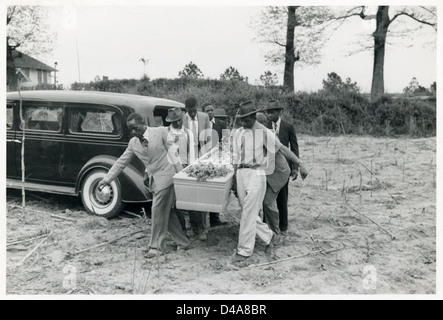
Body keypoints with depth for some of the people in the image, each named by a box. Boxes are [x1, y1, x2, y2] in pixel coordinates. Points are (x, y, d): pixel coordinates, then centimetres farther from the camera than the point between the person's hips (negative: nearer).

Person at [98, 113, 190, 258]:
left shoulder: (161, 132, -7)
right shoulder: (133, 143, 8)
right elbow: (121, 162, 11)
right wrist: (106, 180, 7)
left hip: (166, 177, -6)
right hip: (154, 181, 6)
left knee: (158, 211, -5)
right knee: (167, 213, 9)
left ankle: (156, 247, 7)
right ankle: (183, 243, 22)